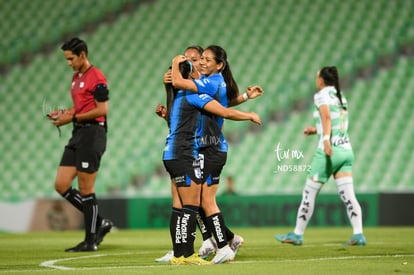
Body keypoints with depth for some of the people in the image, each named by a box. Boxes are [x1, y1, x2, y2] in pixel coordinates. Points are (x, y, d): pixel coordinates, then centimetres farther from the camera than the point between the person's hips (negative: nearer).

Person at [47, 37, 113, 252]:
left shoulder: (96, 78, -11)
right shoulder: (76, 77, 18)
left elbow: (102, 110, -17)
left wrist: (72, 118, -17)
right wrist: (63, 113, 7)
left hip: (92, 134, -9)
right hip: (78, 134, 9)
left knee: (85, 189, -5)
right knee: (61, 185, 4)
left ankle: (90, 241, 4)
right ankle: (99, 222, 14)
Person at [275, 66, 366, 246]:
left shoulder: (322, 95, -3)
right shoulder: (340, 97, 18)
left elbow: (326, 116, -21)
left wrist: (326, 140, -34)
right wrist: (317, 130, 31)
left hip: (330, 152, -7)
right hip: (346, 150, 7)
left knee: (309, 194, 4)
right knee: (348, 196, -1)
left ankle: (297, 235, 11)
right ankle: (358, 234, -13)